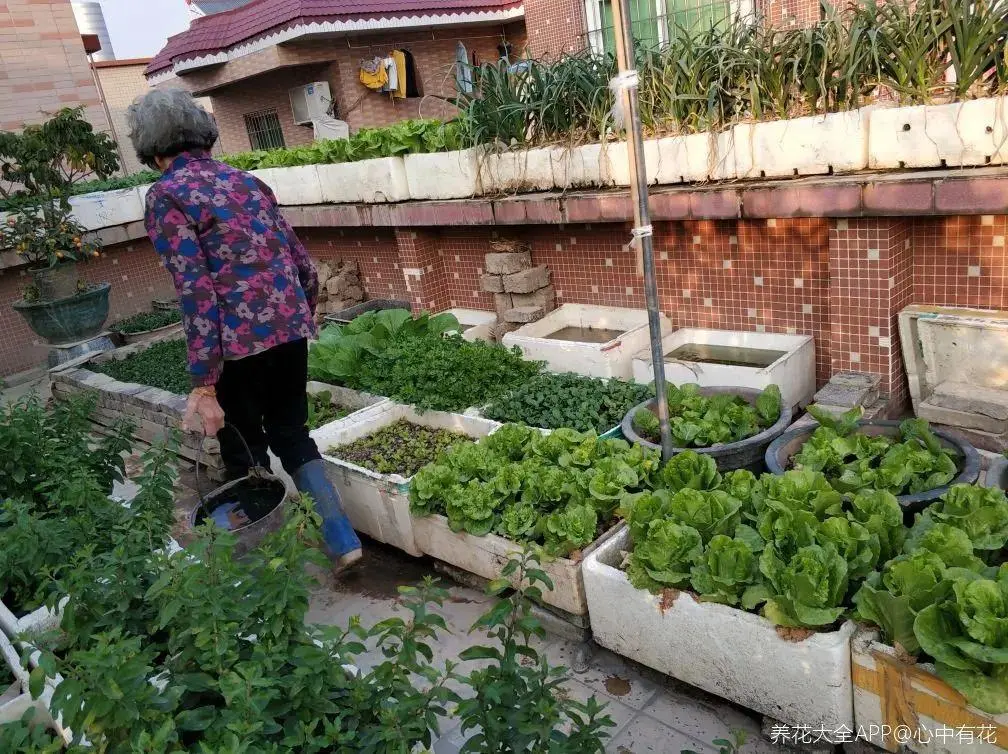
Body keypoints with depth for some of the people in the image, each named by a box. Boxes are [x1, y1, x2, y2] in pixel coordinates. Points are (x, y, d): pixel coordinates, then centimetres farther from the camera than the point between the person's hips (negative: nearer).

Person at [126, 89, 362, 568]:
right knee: (293, 437, 20)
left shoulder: (166, 195, -5)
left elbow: (195, 290, -15)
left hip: (239, 341, -6)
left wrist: (203, 383, -14)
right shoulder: (244, 180, 14)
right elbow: (304, 263, 14)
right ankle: (343, 542, 19)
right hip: (291, 329, 6)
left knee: (246, 459, 14)